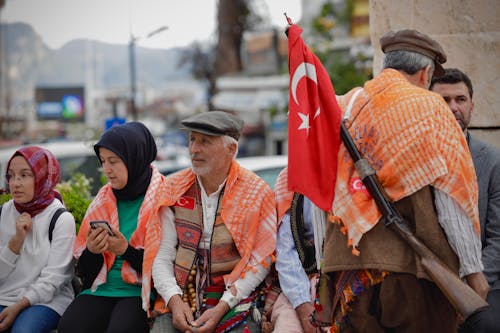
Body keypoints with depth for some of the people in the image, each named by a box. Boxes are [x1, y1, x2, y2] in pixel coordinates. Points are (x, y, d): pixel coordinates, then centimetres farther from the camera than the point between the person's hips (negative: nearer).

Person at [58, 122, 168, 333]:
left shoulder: (161, 198, -3)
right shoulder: (104, 198, 13)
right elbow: (84, 269, 15)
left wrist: (127, 250, -16)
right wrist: (91, 251, -7)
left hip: (139, 292, -4)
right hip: (101, 289, 4)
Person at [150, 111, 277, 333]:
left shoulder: (257, 192, -1)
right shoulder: (173, 188, 8)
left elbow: (260, 263, -4)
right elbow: (162, 256, 6)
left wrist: (222, 307, -13)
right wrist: (174, 300, -10)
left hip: (235, 303, -2)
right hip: (180, 300, 2)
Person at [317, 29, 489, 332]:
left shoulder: (343, 107, 11)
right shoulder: (429, 107, -2)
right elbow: (452, 198, -7)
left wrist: (326, 266, 18)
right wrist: (473, 268, -3)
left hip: (348, 265, 4)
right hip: (413, 267, -4)